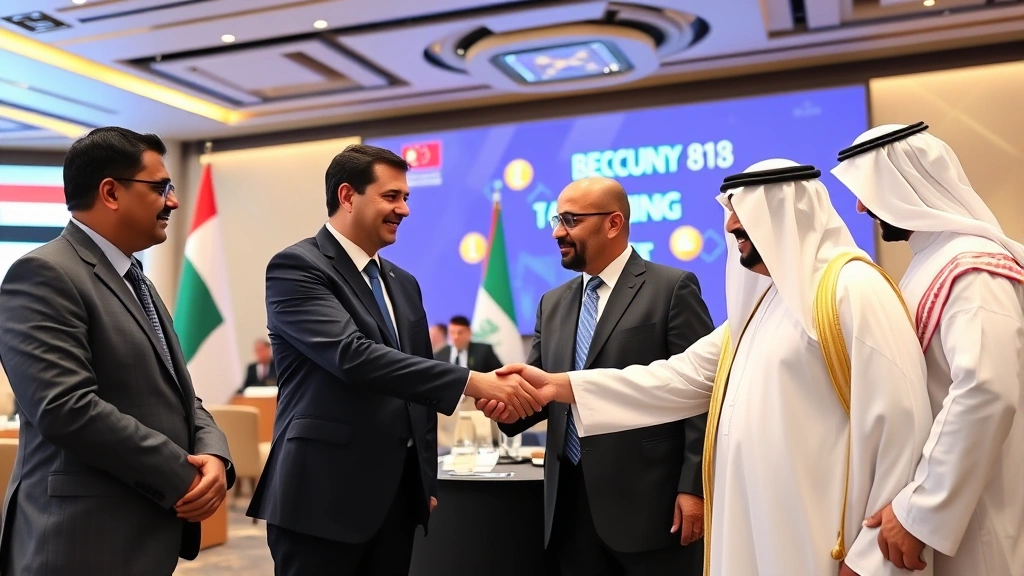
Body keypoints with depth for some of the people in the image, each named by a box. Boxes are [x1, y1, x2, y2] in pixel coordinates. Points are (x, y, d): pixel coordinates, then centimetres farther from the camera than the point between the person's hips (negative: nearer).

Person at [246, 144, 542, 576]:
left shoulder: (403, 284, 14)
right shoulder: (296, 267, -9)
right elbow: (353, 355, -24)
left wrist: (427, 481, 16)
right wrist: (472, 381, -29)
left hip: (397, 495, 7)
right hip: (325, 495, -7)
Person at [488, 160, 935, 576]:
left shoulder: (851, 287, -13)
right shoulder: (760, 300, 13)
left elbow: (899, 419, -18)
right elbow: (682, 376, 9)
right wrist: (561, 385, 2)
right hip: (756, 533, 8)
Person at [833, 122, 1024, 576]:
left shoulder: (971, 268, -18)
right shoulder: (933, 259, 11)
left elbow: (987, 392, -30)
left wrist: (920, 509, -27)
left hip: (969, 510, -9)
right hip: (950, 491, 9)